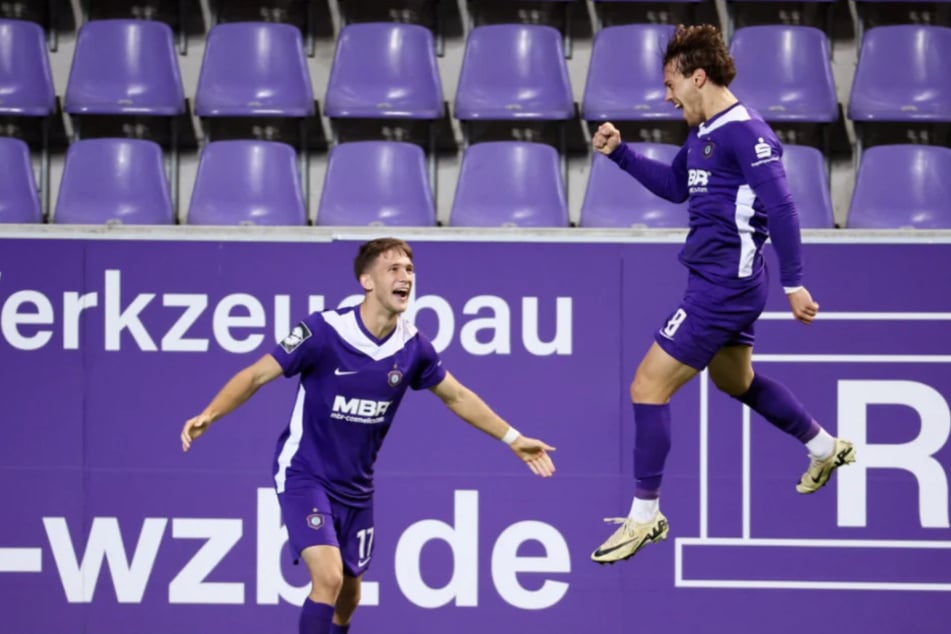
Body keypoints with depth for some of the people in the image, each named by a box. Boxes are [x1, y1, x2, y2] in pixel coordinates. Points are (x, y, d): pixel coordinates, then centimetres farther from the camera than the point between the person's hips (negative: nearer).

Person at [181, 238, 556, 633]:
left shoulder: (412, 346, -6)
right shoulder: (323, 331, -21)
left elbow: (457, 396, 11)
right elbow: (256, 375, -16)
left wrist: (513, 439, 12)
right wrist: (209, 414, -31)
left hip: (355, 485, 6)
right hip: (304, 475, -6)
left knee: (348, 586, 16)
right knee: (327, 576, -23)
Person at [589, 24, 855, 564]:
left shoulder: (745, 132, -19)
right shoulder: (703, 133, 10)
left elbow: (782, 208, -21)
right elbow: (674, 186, 26)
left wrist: (794, 283, -21)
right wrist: (619, 153, 14)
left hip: (722, 287, -11)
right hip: (723, 282, 11)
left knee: (649, 388, -9)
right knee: (736, 381, 30)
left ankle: (645, 515, -2)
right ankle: (826, 448, 46)